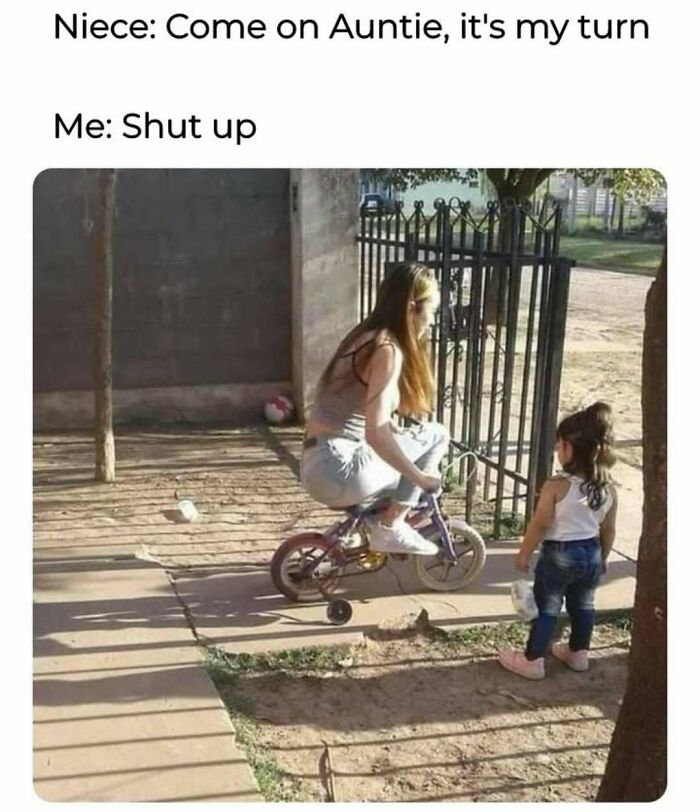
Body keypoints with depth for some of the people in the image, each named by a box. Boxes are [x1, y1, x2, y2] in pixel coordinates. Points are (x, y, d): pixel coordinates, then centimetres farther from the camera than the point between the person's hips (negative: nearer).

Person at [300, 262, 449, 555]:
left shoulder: (366, 336, 12)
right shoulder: (388, 349, -16)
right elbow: (376, 435, -23)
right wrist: (420, 477, -12)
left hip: (319, 466, 9)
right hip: (339, 471, -9)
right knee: (435, 435, 0)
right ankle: (391, 527, 4)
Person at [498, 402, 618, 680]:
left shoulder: (556, 486, -22)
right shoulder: (609, 488, -5)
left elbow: (539, 525, -16)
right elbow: (608, 530, 4)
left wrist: (523, 553, -2)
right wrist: (602, 559, 18)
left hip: (558, 555, -5)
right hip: (590, 553, 5)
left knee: (546, 608, 7)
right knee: (583, 606, 21)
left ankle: (532, 661, 16)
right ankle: (578, 654, 37)